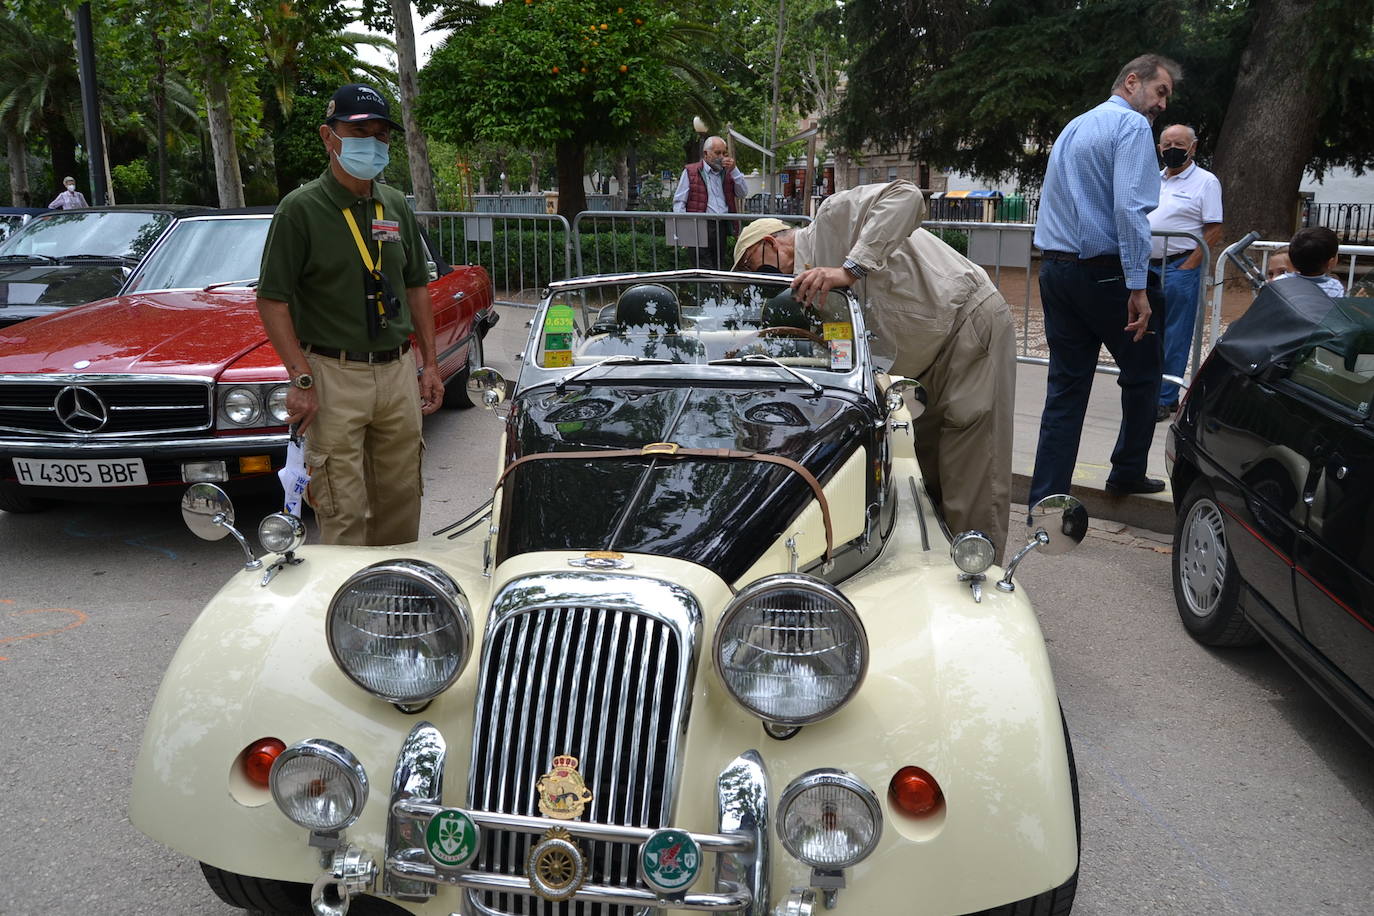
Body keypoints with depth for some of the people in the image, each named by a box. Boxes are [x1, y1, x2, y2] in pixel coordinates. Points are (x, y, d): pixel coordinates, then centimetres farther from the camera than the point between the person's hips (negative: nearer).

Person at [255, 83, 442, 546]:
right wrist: (302, 381, -17)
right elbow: (272, 300, -9)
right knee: (343, 514, -2)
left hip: (398, 371, 5)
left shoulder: (397, 206, 10)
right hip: (334, 374, -5)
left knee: (401, 504, 13)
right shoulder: (301, 208, -7)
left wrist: (429, 364, 10)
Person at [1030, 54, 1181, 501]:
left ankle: (1046, 500, 3)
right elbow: (1129, 207, -20)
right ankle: (1128, 473, 27)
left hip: (1055, 270, 7)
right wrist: (1138, 287, -22)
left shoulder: (1073, 126, 20)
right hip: (1104, 273, -7)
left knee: (1066, 385, 6)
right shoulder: (1132, 126, -8)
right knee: (1142, 374, 13)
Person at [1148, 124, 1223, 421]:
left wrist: (1189, 266, -15)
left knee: (1174, 338, -3)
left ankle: (1164, 400, 1)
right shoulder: (1153, 180, 16)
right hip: (1148, 267, 6)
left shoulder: (1205, 182, -3)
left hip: (1179, 268, -6)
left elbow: (1214, 231, -7)